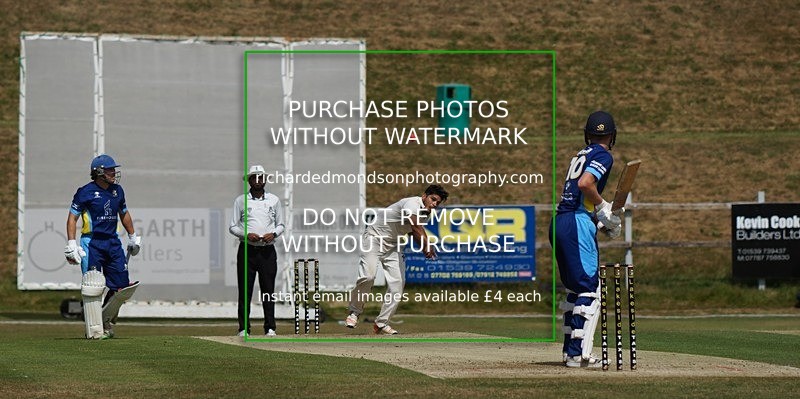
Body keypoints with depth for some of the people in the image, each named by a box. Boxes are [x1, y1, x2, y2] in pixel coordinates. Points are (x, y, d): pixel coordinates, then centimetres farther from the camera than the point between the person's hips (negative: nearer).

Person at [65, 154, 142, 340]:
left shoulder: (117, 190, 11)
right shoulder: (85, 192, -7)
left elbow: (124, 213, 26)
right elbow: (72, 217, -5)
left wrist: (133, 237, 29)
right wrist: (71, 244, -12)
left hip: (113, 243, 6)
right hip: (92, 243, -6)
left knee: (121, 286, 2)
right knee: (93, 287, -8)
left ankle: (106, 323, 20)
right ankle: (95, 330, -4)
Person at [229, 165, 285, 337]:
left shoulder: (274, 200, 13)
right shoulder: (240, 200, 8)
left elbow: (281, 225, 16)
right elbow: (233, 227, 7)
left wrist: (273, 234, -5)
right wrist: (246, 235, -12)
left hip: (267, 250, 1)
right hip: (247, 250, -1)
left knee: (268, 289, -1)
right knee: (245, 290, -3)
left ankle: (270, 327, 3)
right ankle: (244, 328, 0)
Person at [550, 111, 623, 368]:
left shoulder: (581, 156, 22)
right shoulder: (603, 156, -2)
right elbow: (585, 184, -20)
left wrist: (602, 223, 15)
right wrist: (604, 208, -8)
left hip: (559, 222, 9)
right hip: (578, 224, -9)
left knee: (576, 288, 17)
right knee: (590, 290, -8)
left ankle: (570, 351, 19)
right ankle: (578, 354, -15)